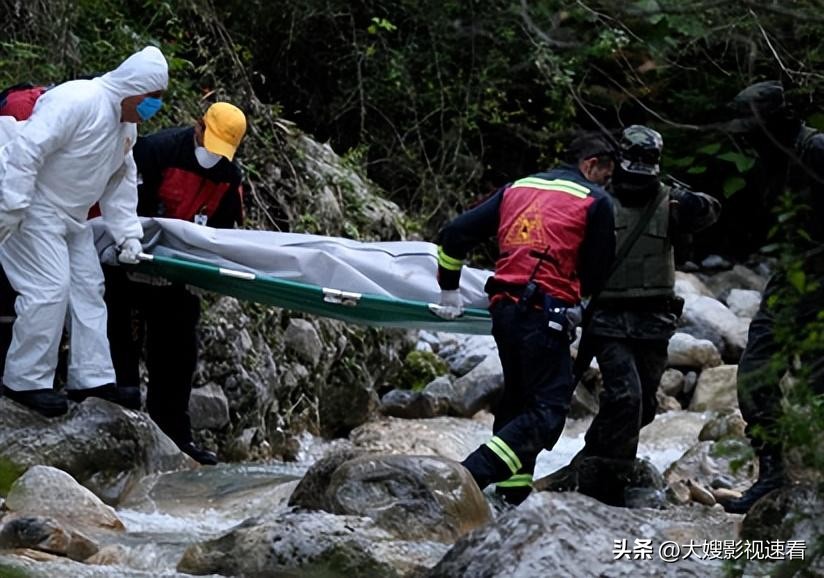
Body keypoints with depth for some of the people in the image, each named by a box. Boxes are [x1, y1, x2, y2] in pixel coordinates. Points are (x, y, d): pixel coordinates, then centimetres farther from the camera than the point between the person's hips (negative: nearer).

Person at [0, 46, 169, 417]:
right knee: (49, 290, -16)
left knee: (87, 288, 9)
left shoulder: (126, 124, 7)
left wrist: (127, 233, 2)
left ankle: (92, 380, 14)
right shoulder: (77, 102, -26)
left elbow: (121, 182, 13)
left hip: (70, 216, 10)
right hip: (33, 210, -10)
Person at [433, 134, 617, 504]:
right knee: (549, 408, -8)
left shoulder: (516, 190, 19)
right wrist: (577, 301, 27)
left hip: (503, 307, 7)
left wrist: (449, 288, 24)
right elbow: (597, 270, 6)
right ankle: (473, 474, -22)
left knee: (518, 398, 19)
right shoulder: (595, 202, 3)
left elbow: (455, 234, 15)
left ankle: (514, 490, 17)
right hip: (544, 313, -7)